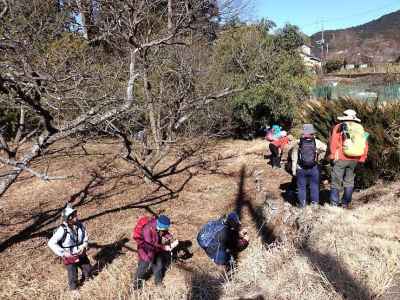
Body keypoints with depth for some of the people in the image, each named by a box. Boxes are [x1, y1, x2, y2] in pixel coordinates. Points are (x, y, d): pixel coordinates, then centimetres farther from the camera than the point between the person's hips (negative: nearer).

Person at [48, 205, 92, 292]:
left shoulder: (80, 225, -13)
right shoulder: (62, 230, -27)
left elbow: (85, 236, 0)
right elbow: (51, 243, -23)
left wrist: (83, 246, -17)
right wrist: (63, 253, -23)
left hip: (81, 254, 4)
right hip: (69, 257, -4)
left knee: (88, 269, 20)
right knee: (73, 275, 11)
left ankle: (86, 278, 54)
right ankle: (74, 289, 41)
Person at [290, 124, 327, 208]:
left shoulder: (298, 143, -6)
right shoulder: (317, 142, -6)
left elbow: (294, 158, -5)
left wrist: (293, 170, 2)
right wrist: (319, 158, 1)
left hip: (301, 169, 0)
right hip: (314, 168, 1)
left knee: (301, 186, 10)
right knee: (314, 185, 15)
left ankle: (302, 203, 13)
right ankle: (315, 202, 22)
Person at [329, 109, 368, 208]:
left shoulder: (339, 127, -4)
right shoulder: (360, 128, 9)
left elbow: (333, 143, -8)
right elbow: (365, 145, 10)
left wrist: (333, 156, 0)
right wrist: (362, 158, 15)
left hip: (341, 158, -4)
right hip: (354, 159, 4)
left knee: (336, 182, 4)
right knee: (349, 181, 15)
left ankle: (334, 204, 5)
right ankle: (346, 204, 19)